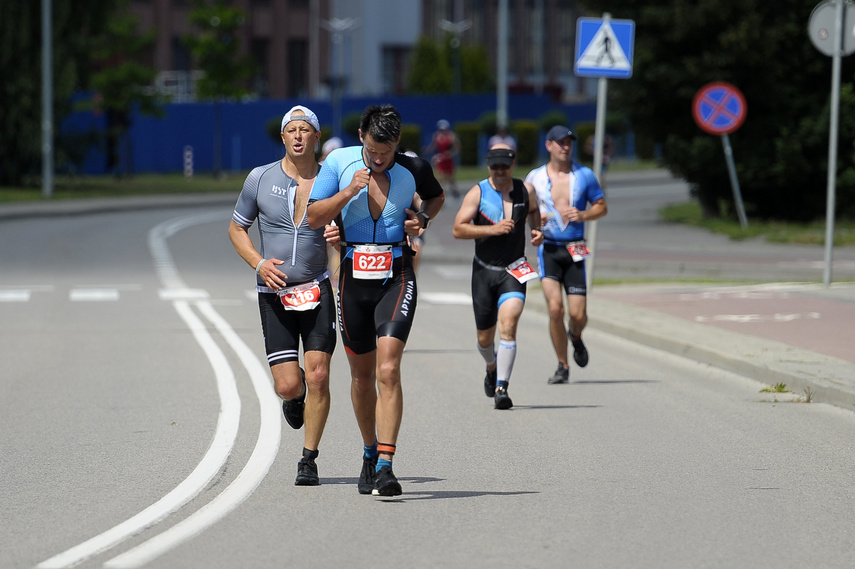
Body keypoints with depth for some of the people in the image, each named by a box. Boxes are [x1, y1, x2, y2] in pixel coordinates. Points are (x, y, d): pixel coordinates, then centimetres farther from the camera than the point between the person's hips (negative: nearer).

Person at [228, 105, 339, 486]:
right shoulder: (261, 179, 1)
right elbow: (236, 229, 11)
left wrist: (341, 238, -14)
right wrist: (259, 263, -6)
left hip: (318, 289, 0)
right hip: (274, 294, 0)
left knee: (318, 376, -10)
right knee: (288, 385, -7)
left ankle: (308, 459, 5)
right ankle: (295, 397, 33)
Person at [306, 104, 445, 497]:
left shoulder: (413, 169, -3)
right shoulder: (339, 163, -4)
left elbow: (436, 196, 19)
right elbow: (314, 217, -5)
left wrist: (422, 219, -1)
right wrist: (349, 191, -19)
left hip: (396, 277, -2)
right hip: (354, 277, 2)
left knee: (388, 370, -17)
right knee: (362, 374, 12)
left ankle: (385, 465, -20)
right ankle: (370, 453, 34)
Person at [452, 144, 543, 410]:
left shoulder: (526, 191, 2)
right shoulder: (477, 193, -6)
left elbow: (533, 210, 26)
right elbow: (458, 229, -13)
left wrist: (537, 231, 6)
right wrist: (493, 229, -22)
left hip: (514, 271, 0)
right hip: (484, 271, 0)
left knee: (508, 325, -21)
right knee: (485, 337, 9)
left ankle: (501, 388, -21)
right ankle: (492, 368, 43)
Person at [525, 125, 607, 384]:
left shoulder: (584, 175, 4)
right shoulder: (535, 177, 5)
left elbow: (602, 207, 11)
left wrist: (583, 215, -9)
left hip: (575, 250, 1)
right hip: (548, 248, -1)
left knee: (578, 314, -4)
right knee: (555, 307, -15)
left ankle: (575, 336, 35)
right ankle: (562, 366, 1)